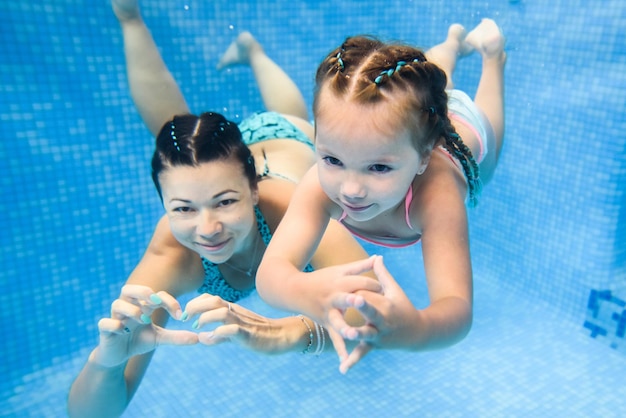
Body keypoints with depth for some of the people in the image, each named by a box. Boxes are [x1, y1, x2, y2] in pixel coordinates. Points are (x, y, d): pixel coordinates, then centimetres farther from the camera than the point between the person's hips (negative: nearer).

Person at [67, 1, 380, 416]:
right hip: (222, 157, -1)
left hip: (290, 143, 1)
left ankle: (252, 50, 61)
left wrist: (283, 332, -74)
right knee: (174, 129, 31)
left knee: (288, 118, 37)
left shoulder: (292, 210, -50)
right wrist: (106, 360, -64)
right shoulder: (169, 258, -43)